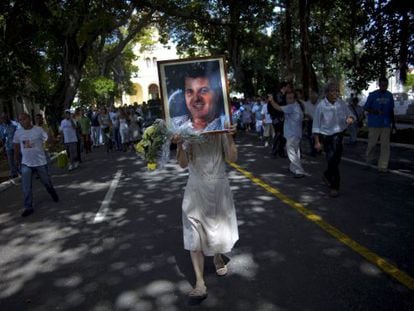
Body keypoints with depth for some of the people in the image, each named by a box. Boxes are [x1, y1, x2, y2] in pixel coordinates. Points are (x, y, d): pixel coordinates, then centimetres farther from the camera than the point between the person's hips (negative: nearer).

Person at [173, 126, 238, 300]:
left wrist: (230, 137, -21)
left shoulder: (221, 134, -4)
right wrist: (179, 145, -29)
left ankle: (218, 257, 48)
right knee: (194, 235, -6)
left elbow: (232, 158, -10)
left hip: (219, 189, 1)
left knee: (219, 228, 17)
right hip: (196, 190, -1)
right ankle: (200, 283, 0)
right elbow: (183, 164, -13)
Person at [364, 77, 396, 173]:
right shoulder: (372, 95, -4)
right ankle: (369, 159, 32)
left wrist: (393, 123, 14)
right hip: (374, 124, -3)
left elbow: (391, 110, 14)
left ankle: (383, 166, 3)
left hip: (386, 124, 3)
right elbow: (366, 107, -2)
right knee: (371, 143, 4)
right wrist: (375, 112, -20)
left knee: (385, 145, -1)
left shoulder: (389, 95, 7)